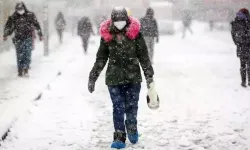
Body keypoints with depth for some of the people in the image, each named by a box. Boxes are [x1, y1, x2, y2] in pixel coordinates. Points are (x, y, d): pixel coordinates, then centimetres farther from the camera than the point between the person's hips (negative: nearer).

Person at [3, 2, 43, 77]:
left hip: (28, 38, -1)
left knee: (27, 54, -11)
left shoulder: (30, 15, 0)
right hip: (18, 39, 1)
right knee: (20, 55, 1)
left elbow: (37, 25, 7)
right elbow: (8, 26, 7)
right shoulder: (13, 17, 3)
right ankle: (20, 70, 7)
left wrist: (40, 34, 9)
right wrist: (5, 35, -6)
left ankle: (26, 68, -9)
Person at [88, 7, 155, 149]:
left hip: (133, 78, 0)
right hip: (114, 78, 0)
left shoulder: (135, 33, -4)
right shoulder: (107, 36, -1)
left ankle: (132, 129, 32)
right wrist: (92, 78, 7)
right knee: (118, 108, -3)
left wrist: (149, 75, -1)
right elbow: (101, 59, 7)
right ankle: (119, 137, 3)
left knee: (132, 106, 6)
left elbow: (144, 56, 1)